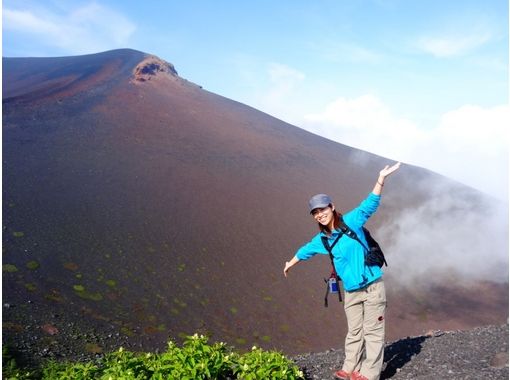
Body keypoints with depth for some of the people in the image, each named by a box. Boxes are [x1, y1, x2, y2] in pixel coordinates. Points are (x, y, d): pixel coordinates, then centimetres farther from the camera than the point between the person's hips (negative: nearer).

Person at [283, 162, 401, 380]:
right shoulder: (321, 240, 4)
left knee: (373, 331, 4)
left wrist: (381, 179, -34)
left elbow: (370, 204, -20)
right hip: (351, 292, 4)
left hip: (372, 287, -4)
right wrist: (290, 264, 39)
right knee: (354, 332, 14)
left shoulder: (351, 222, -10)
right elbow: (305, 251, 22)